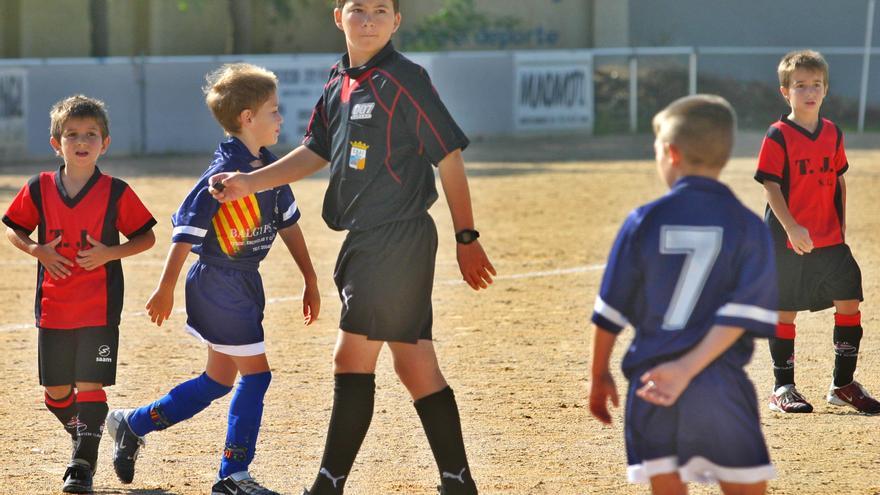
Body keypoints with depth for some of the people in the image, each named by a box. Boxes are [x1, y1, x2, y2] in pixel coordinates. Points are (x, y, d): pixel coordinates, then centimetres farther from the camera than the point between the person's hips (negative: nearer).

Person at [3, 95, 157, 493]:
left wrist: (109, 253, -14)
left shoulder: (116, 193, -5)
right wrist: (37, 250, -7)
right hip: (53, 308, 3)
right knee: (56, 393, 9)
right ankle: (86, 437, 34)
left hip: (100, 310, -3)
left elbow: (146, 237, 1)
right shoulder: (39, 189, 0)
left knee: (89, 386, -7)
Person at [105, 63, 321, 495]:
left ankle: (132, 425, 27)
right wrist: (166, 289, -15)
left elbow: (288, 224, 16)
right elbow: (186, 230, -18)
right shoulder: (224, 174, -20)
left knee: (219, 380, 15)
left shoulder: (270, 168, 7)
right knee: (255, 374, -5)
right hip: (218, 284, -9)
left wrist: (310, 281, 18)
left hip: (244, 282, 9)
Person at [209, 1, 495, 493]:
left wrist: (467, 238, -9)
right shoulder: (338, 82, 12)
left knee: (353, 358, -7)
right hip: (368, 242, 8)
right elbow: (316, 152, 22)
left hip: (397, 239, -8)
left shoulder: (404, 80, -12)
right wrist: (252, 182, 11)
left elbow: (449, 156, -11)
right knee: (416, 366, 9)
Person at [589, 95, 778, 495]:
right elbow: (742, 315, -12)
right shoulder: (749, 228, 0)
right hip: (722, 385, -1)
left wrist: (599, 375, 16)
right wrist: (689, 369, -16)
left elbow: (610, 311, 3)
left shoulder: (644, 221, 0)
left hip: (649, 380, 1)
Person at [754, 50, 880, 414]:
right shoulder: (778, 136, -8)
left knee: (849, 302, 1)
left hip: (830, 240, 5)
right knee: (785, 312, 2)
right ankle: (782, 389, 12)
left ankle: (843, 385, 12)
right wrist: (791, 228, -23)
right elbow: (771, 187, -13)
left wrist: (841, 224, 10)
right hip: (788, 242, -5)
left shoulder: (832, 133, 9)